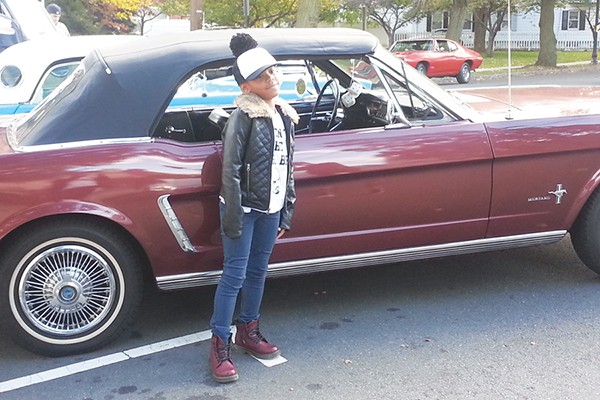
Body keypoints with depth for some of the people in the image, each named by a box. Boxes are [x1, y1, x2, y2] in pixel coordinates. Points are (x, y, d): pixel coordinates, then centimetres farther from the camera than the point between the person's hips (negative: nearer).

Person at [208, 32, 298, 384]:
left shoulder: (283, 114, 7)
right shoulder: (244, 116, -13)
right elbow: (230, 171, -15)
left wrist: (287, 212, 12)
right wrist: (232, 218, -17)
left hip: (271, 209, 7)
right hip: (244, 208, -6)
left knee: (258, 271, 16)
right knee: (235, 275, -2)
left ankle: (248, 331, 31)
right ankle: (220, 345, 9)